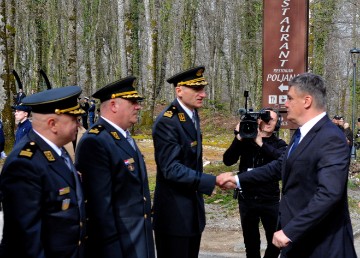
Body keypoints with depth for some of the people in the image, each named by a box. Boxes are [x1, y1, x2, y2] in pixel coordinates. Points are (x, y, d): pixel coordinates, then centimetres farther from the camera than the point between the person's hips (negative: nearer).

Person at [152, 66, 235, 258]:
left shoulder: (192, 115, 9)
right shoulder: (167, 122, -20)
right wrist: (213, 181, -29)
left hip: (193, 208, 9)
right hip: (174, 212, -9)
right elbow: (171, 169, -26)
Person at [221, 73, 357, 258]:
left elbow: (329, 194, -30)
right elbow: (280, 166, 21)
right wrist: (238, 179, 17)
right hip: (297, 238, 9)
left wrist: (289, 231, -30)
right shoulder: (302, 133, 10)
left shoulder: (331, 139, -21)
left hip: (321, 242, -9)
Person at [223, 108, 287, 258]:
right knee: (251, 242, 14)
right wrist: (238, 138, -22)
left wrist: (261, 143, -29)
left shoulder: (279, 144, 0)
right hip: (247, 199, 1)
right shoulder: (246, 140, 0)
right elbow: (228, 161, -10)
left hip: (270, 200, -1)